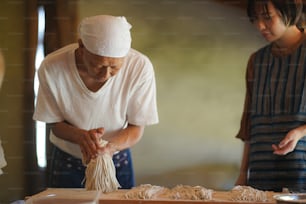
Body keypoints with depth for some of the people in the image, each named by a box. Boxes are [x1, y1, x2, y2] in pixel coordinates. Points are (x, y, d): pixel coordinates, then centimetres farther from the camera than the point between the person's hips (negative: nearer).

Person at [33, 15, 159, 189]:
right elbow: (55, 124, -12)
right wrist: (81, 136, -33)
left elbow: (136, 129, -15)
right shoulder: (51, 68, -27)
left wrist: (109, 147, -35)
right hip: (67, 164, 0)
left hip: (117, 162, 0)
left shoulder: (140, 67, -27)